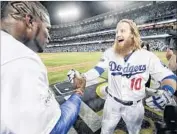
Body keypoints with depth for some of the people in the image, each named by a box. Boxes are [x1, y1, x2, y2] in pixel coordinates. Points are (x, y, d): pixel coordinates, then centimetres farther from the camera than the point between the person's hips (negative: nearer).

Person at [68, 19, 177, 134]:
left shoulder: (148, 56, -16)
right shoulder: (110, 53, -10)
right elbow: (98, 70, -10)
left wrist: (166, 92, -34)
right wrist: (81, 77, -26)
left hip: (135, 106, 0)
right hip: (112, 102, 1)